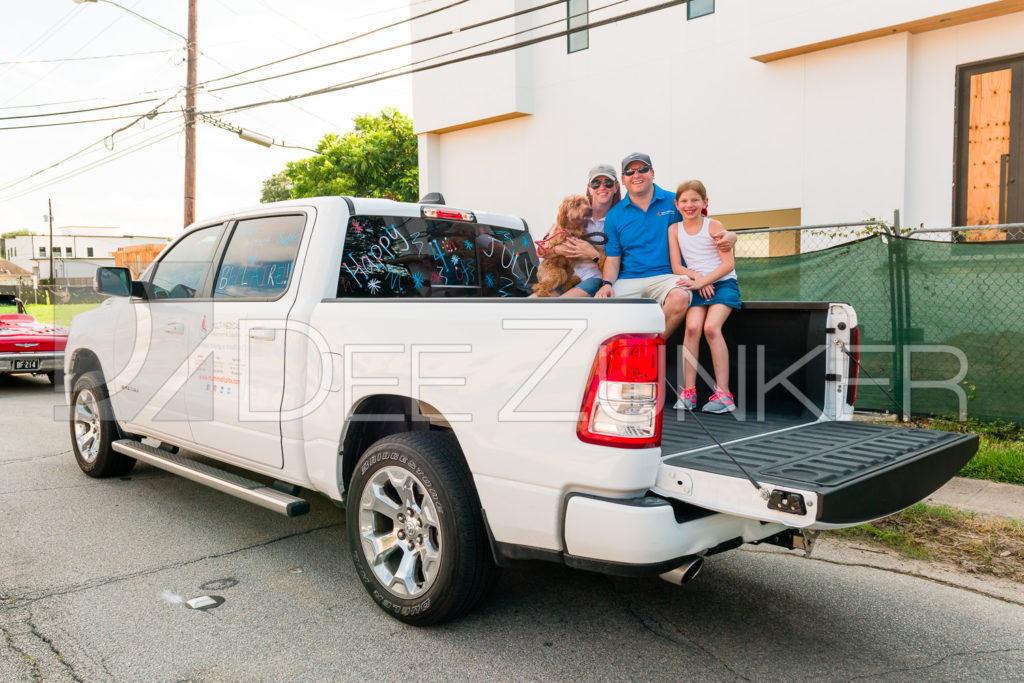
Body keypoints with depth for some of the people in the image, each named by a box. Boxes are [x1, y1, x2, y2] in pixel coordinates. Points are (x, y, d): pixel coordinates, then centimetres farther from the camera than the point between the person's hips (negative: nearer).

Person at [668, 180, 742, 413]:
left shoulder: (714, 226, -4)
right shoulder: (675, 229, 6)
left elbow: (728, 263, -8)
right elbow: (677, 267, 5)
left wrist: (702, 280, -18)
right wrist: (696, 277, -14)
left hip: (723, 283, -2)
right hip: (697, 286, 3)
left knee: (711, 327, -25)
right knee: (692, 326, -24)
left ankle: (723, 393, -22)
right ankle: (688, 390, -19)